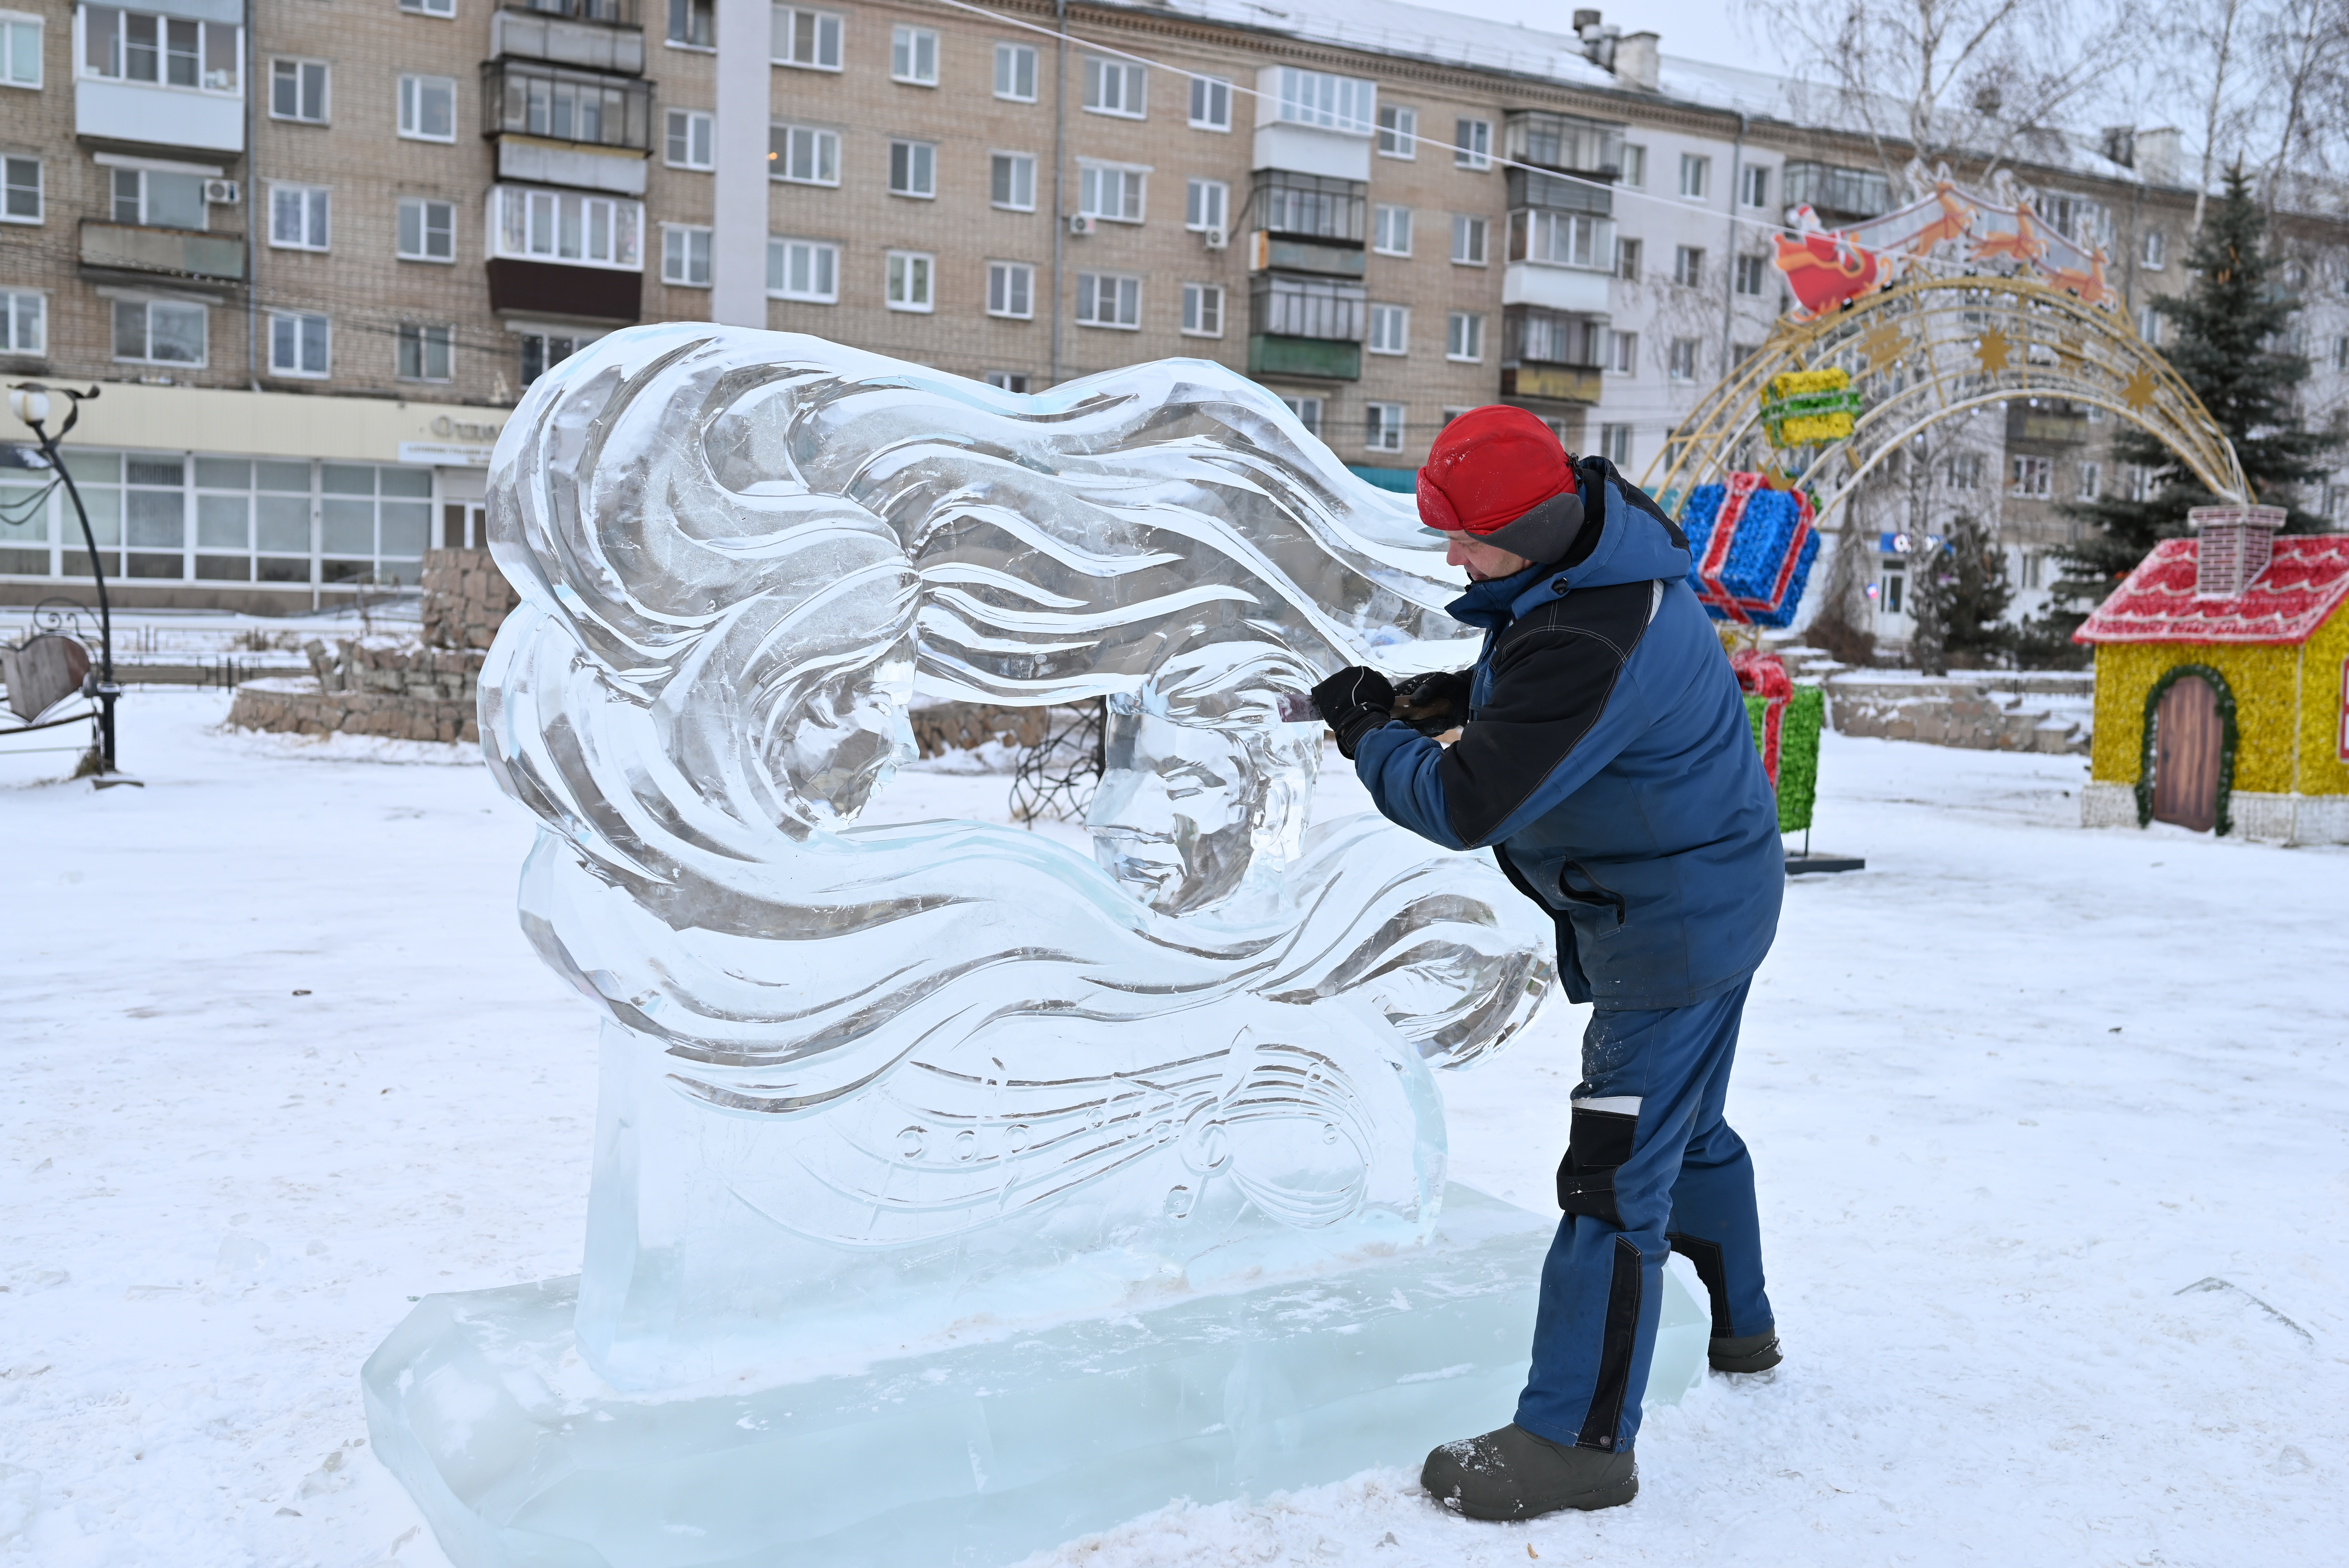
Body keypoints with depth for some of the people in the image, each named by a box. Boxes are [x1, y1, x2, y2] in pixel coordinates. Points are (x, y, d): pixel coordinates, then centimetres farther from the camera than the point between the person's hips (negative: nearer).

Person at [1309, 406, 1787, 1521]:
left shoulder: (1581, 649, -33)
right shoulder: (1611, 540, -1)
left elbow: (1462, 807, -29)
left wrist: (1368, 730, -12)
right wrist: (1452, 699, 1)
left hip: (1669, 920, -11)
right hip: (1714, 890, 11)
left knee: (1615, 1171, -6)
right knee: (1684, 1128, 26)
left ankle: (1578, 1439, 3)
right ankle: (1738, 1326, 47)